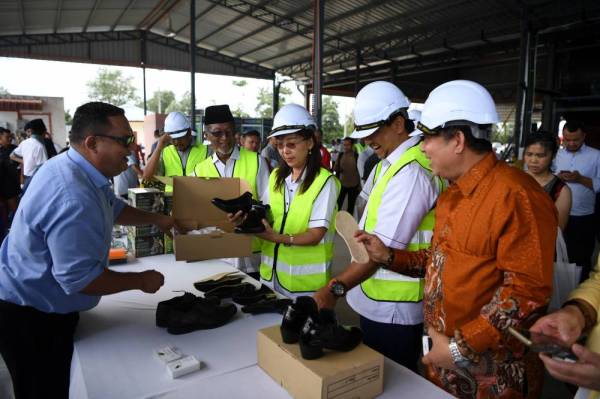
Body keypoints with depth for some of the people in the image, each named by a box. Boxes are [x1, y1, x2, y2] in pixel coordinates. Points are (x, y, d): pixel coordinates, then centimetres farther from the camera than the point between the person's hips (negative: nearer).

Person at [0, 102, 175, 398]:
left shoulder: (76, 168, -1)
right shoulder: (73, 199, -35)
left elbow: (114, 209, 17)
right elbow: (79, 278, -32)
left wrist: (155, 219, 7)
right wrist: (141, 280, -20)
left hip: (45, 306, 10)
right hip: (28, 316, -9)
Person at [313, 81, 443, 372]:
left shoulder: (411, 171, -23)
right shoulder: (388, 161, 8)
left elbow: (385, 247, -28)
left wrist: (336, 287, -30)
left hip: (394, 308, -9)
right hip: (375, 299, 9)